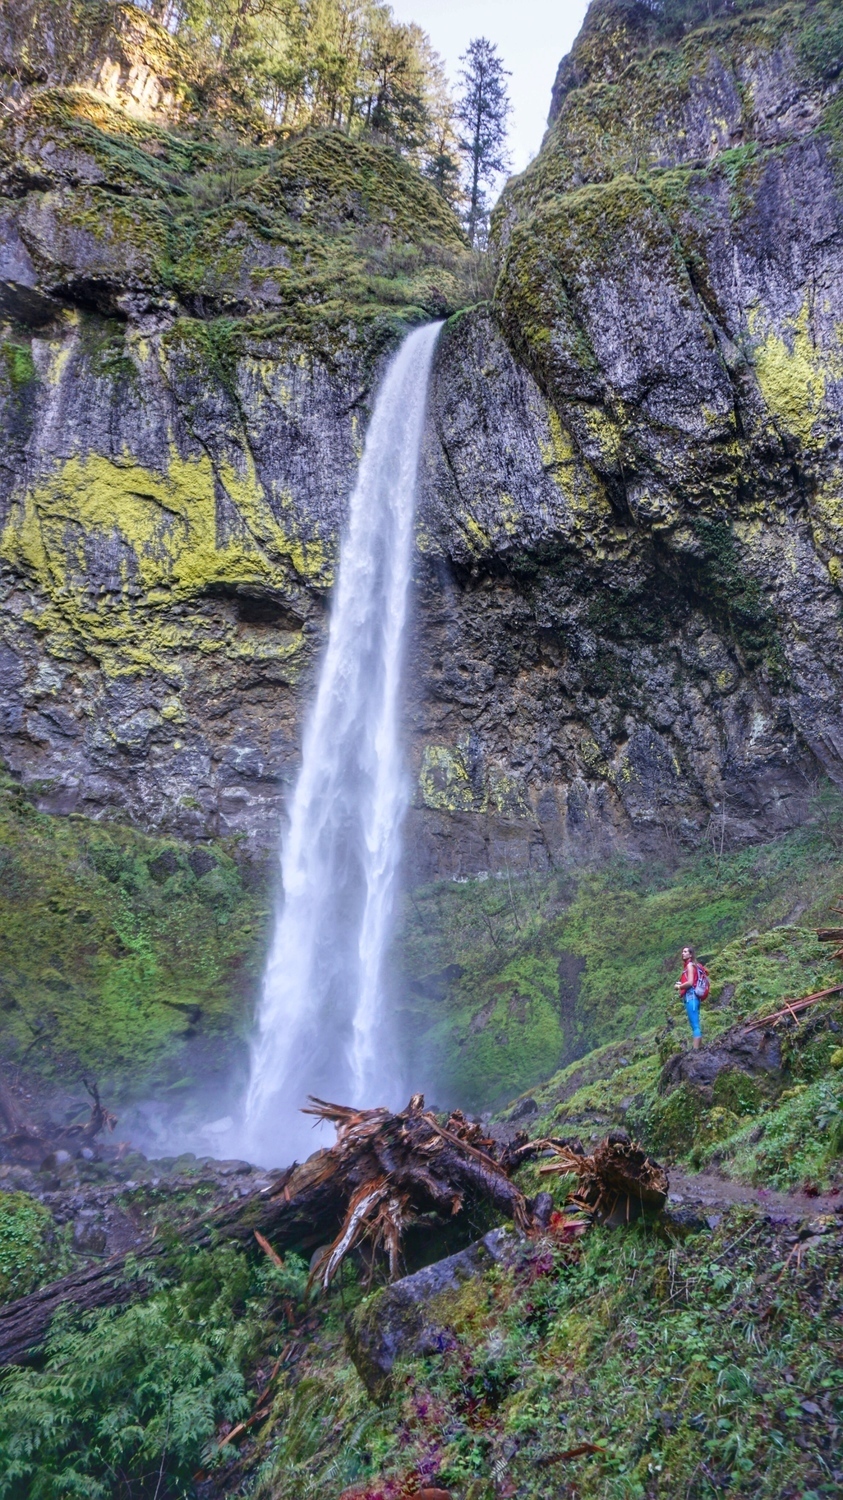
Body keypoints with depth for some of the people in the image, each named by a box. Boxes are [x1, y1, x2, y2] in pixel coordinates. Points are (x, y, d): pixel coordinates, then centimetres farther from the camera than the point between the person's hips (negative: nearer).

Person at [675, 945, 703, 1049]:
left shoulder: (690, 965, -6)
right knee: (696, 1025, 9)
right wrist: (680, 984, 11)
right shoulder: (688, 966, 20)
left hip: (691, 996, -10)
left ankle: (695, 1050, -17)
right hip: (691, 997, 10)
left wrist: (678, 986, -3)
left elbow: (690, 982, -16)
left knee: (695, 1025, -13)